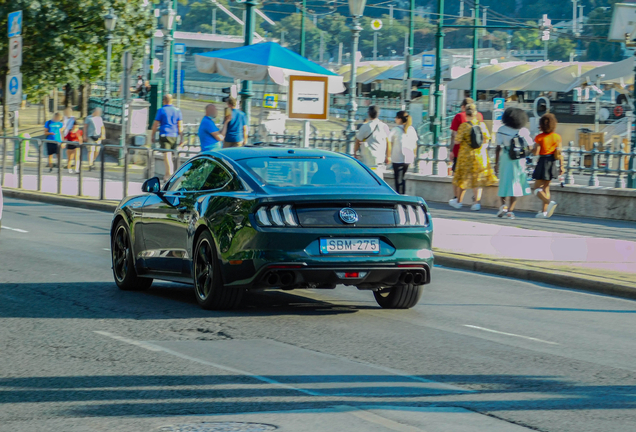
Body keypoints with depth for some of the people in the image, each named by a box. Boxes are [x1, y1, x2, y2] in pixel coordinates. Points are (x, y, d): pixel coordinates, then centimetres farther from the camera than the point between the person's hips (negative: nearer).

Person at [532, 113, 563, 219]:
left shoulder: (539, 137, -11)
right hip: (552, 163, 5)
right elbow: (559, 153, -1)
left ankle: (549, 202, -25)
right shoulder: (557, 137, 0)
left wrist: (531, 149, 6)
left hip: (543, 162, -5)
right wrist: (562, 166, 5)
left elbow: (536, 153, -14)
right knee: (546, 187, 16)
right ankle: (544, 211, 14)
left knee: (537, 189, 1)